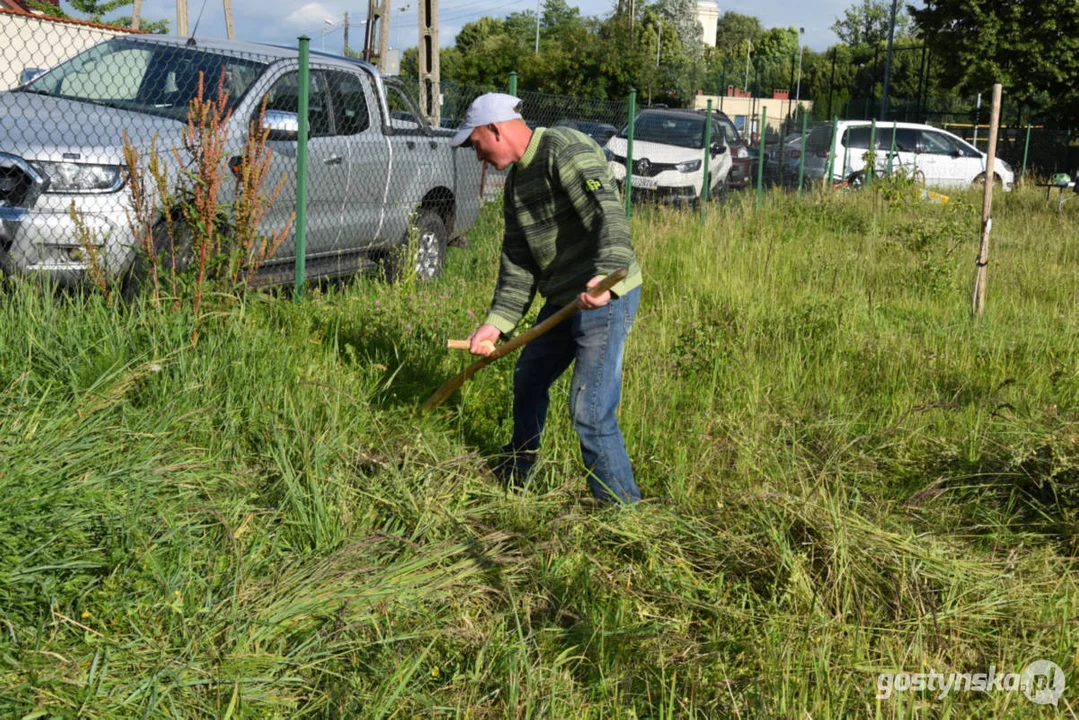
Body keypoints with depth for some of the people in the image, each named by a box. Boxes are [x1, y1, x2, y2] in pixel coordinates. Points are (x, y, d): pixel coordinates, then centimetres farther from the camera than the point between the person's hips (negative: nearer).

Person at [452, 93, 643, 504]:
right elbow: (518, 262, 11)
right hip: (563, 299, 10)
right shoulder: (516, 181, 14)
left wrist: (605, 277, -47)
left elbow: (609, 214, -31)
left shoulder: (566, 150, -16)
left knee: (589, 411, -13)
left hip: (607, 297, -10)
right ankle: (515, 474, 47)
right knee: (528, 380, 24)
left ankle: (622, 506, 2)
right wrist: (497, 322, 0)